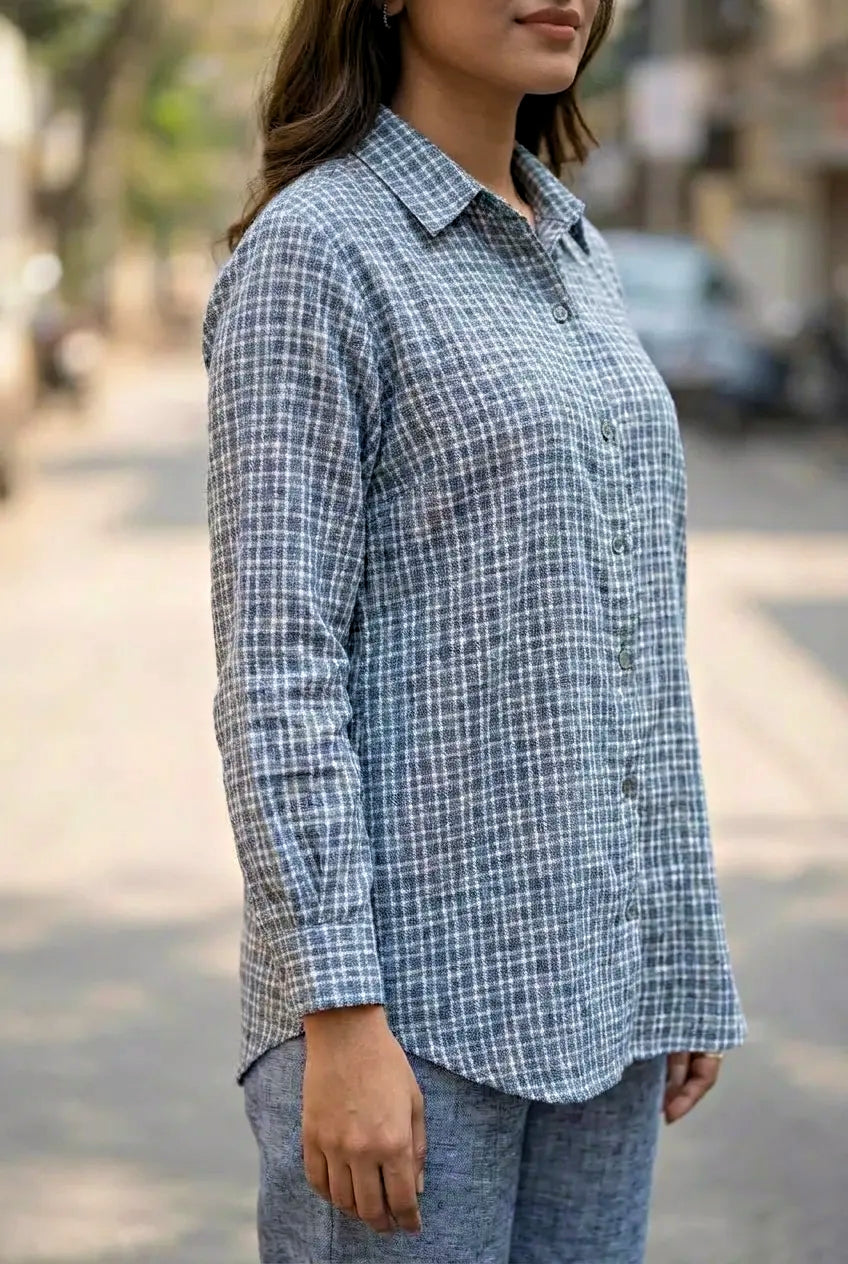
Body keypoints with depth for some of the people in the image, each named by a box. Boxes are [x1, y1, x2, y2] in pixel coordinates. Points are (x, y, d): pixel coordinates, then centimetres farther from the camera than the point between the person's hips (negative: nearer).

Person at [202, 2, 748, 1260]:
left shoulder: (570, 249, 14)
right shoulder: (313, 250, -10)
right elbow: (277, 665, -15)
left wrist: (679, 960, 16)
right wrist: (340, 1017, -19)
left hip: (589, 978, 7)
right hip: (413, 994, -7)